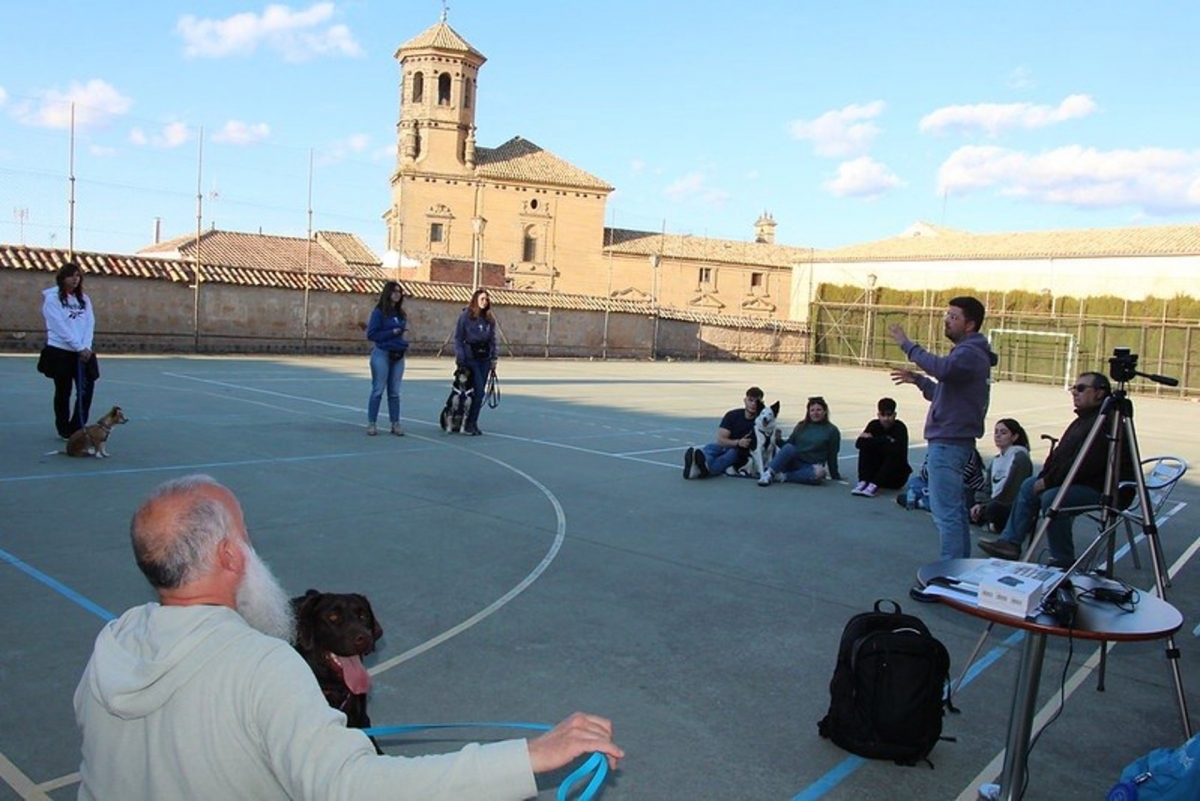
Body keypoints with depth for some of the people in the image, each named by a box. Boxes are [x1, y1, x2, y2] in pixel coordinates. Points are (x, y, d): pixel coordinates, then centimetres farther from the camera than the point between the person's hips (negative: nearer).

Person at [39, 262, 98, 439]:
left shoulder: (84, 298, 10)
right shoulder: (52, 298, -6)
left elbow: (90, 323, 3)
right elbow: (60, 327, -14)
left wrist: (86, 347, -11)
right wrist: (79, 347, -17)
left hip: (84, 353, 4)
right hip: (60, 351, -4)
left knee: (86, 390, 1)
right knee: (63, 392, 5)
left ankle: (77, 428, 13)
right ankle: (64, 430, 17)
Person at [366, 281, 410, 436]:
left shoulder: (401, 313, 12)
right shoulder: (379, 312, -6)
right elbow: (371, 334, -10)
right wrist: (392, 332, -15)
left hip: (398, 355, 6)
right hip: (382, 354, -6)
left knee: (394, 392, 9)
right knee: (378, 390, -2)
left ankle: (395, 423, 13)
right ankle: (371, 424, 4)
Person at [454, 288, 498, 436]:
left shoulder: (490, 319, 8)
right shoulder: (465, 315, -5)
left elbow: (493, 340, 12)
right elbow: (458, 338, -5)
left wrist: (493, 358, 7)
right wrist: (460, 357, -12)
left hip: (485, 358, 5)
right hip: (470, 358, -5)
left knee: (480, 392, 5)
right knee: (479, 391, -11)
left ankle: (471, 422, 15)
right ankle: (470, 423, 0)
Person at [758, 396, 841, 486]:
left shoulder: (832, 430, 6)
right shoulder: (801, 426, 14)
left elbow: (832, 455, 7)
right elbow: (789, 444, 14)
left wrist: (835, 476, 7)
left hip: (810, 467, -2)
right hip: (793, 463, 2)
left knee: (820, 472, -38)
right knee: (789, 447, -31)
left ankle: (782, 476, -31)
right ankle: (768, 473, -44)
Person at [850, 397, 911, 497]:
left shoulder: (900, 428, -15)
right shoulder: (874, 425, -5)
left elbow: (897, 450, -34)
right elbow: (859, 443, -21)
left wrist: (873, 440, -24)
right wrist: (885, 441, -27)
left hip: (896, 477, -3)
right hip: (877, 471, 3)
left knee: (893, 456, -31)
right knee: (865, 448, -17)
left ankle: (874, 485, -36)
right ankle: (863, 482, -26)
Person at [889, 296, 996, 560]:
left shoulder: (969, 353, -14)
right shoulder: (969, 353, 19)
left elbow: (943, 368, -36)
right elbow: (943, 394, 24)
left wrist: (907, 345, -29)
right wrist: (917, 379, 14)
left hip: (948, 442, -11)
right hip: (952, 440, 11)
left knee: (946, 511, -10)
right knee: (954, 509, 17)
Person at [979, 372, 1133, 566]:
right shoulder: (1083, 419, 14)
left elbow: (1084, 465, -27)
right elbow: (1060, 454, 14)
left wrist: (1048, 482, -19)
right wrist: (1043, 478, -2)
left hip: (1105, 488, -11)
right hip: (1082, 481, 11)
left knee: (1052, 497, -30)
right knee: (1028, 485, 12)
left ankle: (1063, 560, -15)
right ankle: (1010, 541, 10)